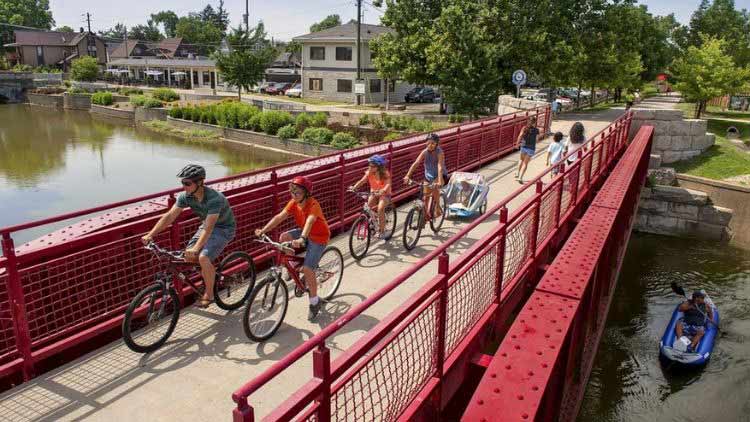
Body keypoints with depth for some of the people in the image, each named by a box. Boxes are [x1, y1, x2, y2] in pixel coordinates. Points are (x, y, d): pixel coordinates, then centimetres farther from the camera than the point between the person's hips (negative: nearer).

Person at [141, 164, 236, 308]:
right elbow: (169, 216, -14)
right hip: (207, 225, 7)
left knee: (203, 258, -25)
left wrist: (196, 248, -53)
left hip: (224, 228, -7)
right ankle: (211, 275, 19)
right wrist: (150, 235, -23)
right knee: (188, 256, -7)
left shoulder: (214, 199, -34)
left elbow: (208, 227, -42)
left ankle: (209, 294, -4)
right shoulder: (186, 196, -14)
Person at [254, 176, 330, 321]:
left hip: (319, 237, -7)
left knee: (307, 269, -16)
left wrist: (302, 239, -63)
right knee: (283, 237, -18)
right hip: (304, 232, 7)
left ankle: (314, 301, 3)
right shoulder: (293, 203, -9)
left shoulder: (313, 204, -28)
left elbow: (309, 221, -46)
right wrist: (263, 230, -31)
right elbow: (279, 217, -19)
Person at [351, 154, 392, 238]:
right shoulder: (369, 172, -9)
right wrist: (354, 187, -40)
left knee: (380, 209, -27)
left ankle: (382, 231, -13)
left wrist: (383, 190, -56)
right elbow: (362, 181, -21)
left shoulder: (385, 174, -19)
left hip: (384, 194, -4)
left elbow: (388, 184, -34)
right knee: (367, 207, -23)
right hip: (373, 194, 4)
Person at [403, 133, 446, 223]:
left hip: (439, 175, -4)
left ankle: (438, 208, -16)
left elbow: (440, 167, -36)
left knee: (435, 187, -34)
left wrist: (439, 181, -50)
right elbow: (415, 163, -25)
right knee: (425, 197, 2)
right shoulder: (425, 152, -15)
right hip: (428, 176, 4)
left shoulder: (439, 153, -24)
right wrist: (407, 175, -38)